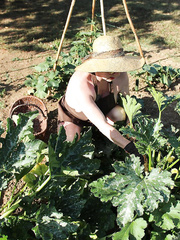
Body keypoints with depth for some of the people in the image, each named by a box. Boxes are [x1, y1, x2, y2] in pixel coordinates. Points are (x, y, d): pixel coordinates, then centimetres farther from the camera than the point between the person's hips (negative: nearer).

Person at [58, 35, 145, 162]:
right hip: (72, 117, -3)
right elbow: (102, 126, -46)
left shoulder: (121, 75, -26)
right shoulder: (81, 84, -42)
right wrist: (133, 150, -47)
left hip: (103, 111, 4)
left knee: (120, 112, -28)